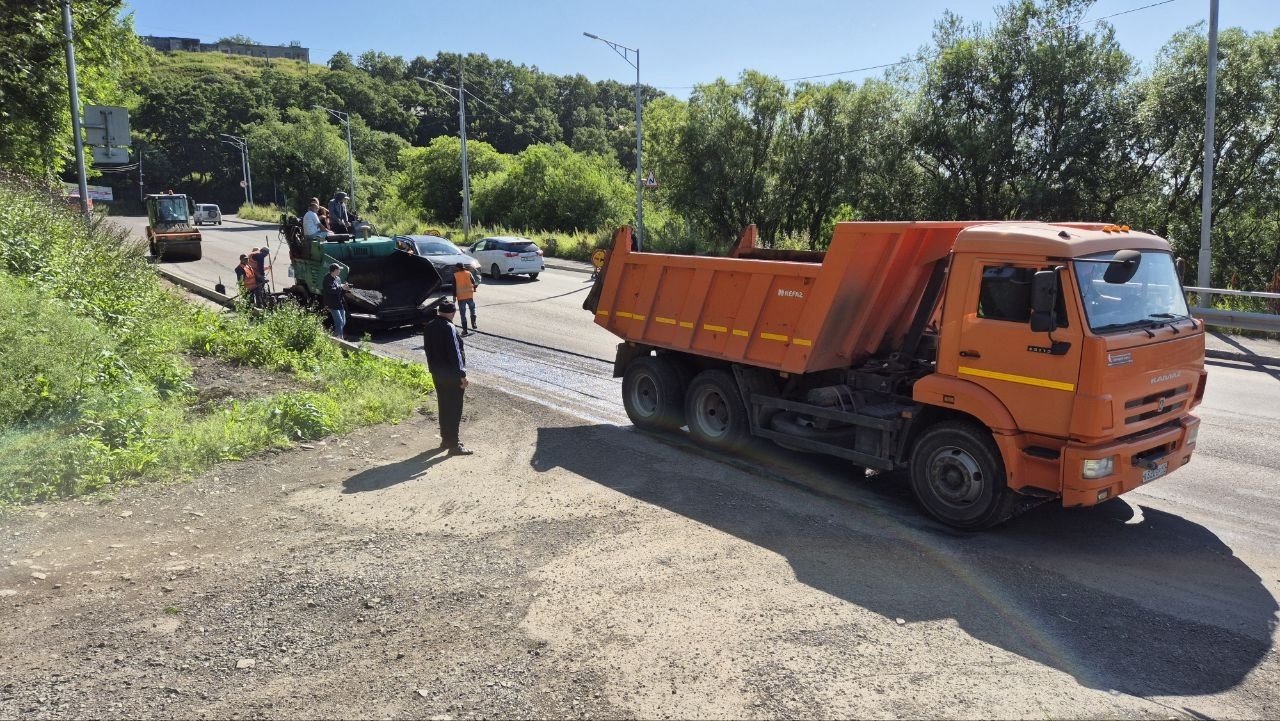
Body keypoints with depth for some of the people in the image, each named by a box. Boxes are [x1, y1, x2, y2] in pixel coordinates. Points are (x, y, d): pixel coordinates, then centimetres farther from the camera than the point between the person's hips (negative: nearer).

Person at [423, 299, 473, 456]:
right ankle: (454, 445, 2)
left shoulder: (429, 327, 5)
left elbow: (428, 349, 12)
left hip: (437, 373, 8)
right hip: (451, 375, -8)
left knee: (444, 406, 19)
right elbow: (455, 353, -21)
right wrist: (462, 375, -16)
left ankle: (446, 438, 28)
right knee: (454, 409, -1)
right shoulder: (449, 328, -21)